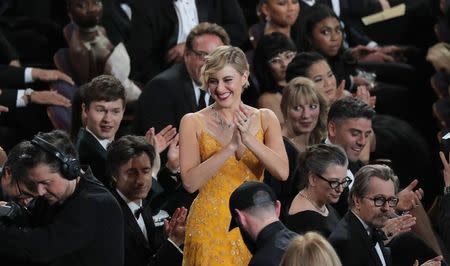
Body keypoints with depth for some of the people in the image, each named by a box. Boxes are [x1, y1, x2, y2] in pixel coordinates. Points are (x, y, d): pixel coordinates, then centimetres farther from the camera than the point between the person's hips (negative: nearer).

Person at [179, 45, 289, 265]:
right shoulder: (193, 122, -3)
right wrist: (231, 146, -21)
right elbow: (190, 182, -14)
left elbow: (282, 172, -9)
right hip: (209, 224, -2)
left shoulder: (265, 119, 4)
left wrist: (249, 139, -21)